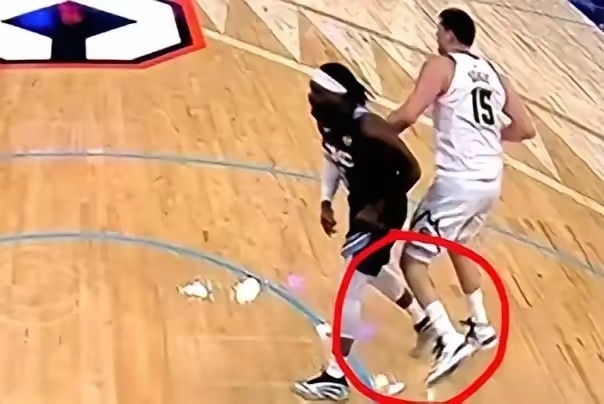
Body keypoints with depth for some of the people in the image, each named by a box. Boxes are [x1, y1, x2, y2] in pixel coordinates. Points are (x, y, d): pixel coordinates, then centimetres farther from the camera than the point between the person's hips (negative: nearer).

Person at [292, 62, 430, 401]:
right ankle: (424, 323, 52)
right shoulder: (326, 120, -10)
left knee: (348, 290, -6)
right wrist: (326, 201, -1)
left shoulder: (369, 128, -33)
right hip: (360, 206, 9)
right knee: (373, 275, 28)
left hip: (381, 212, -9)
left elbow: (412, 171, -24)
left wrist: (379, 209, -21)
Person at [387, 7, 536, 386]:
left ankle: (450, 341, -9)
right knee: (458, 244, 33)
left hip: (459, 181, -8)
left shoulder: (441, 65, -3)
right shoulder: (494, 74, 18)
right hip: (491, 180, 8)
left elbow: (409, 115, -17)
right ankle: (482, 327, 39)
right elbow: (526, 129, 15)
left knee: (413, 259, 3)